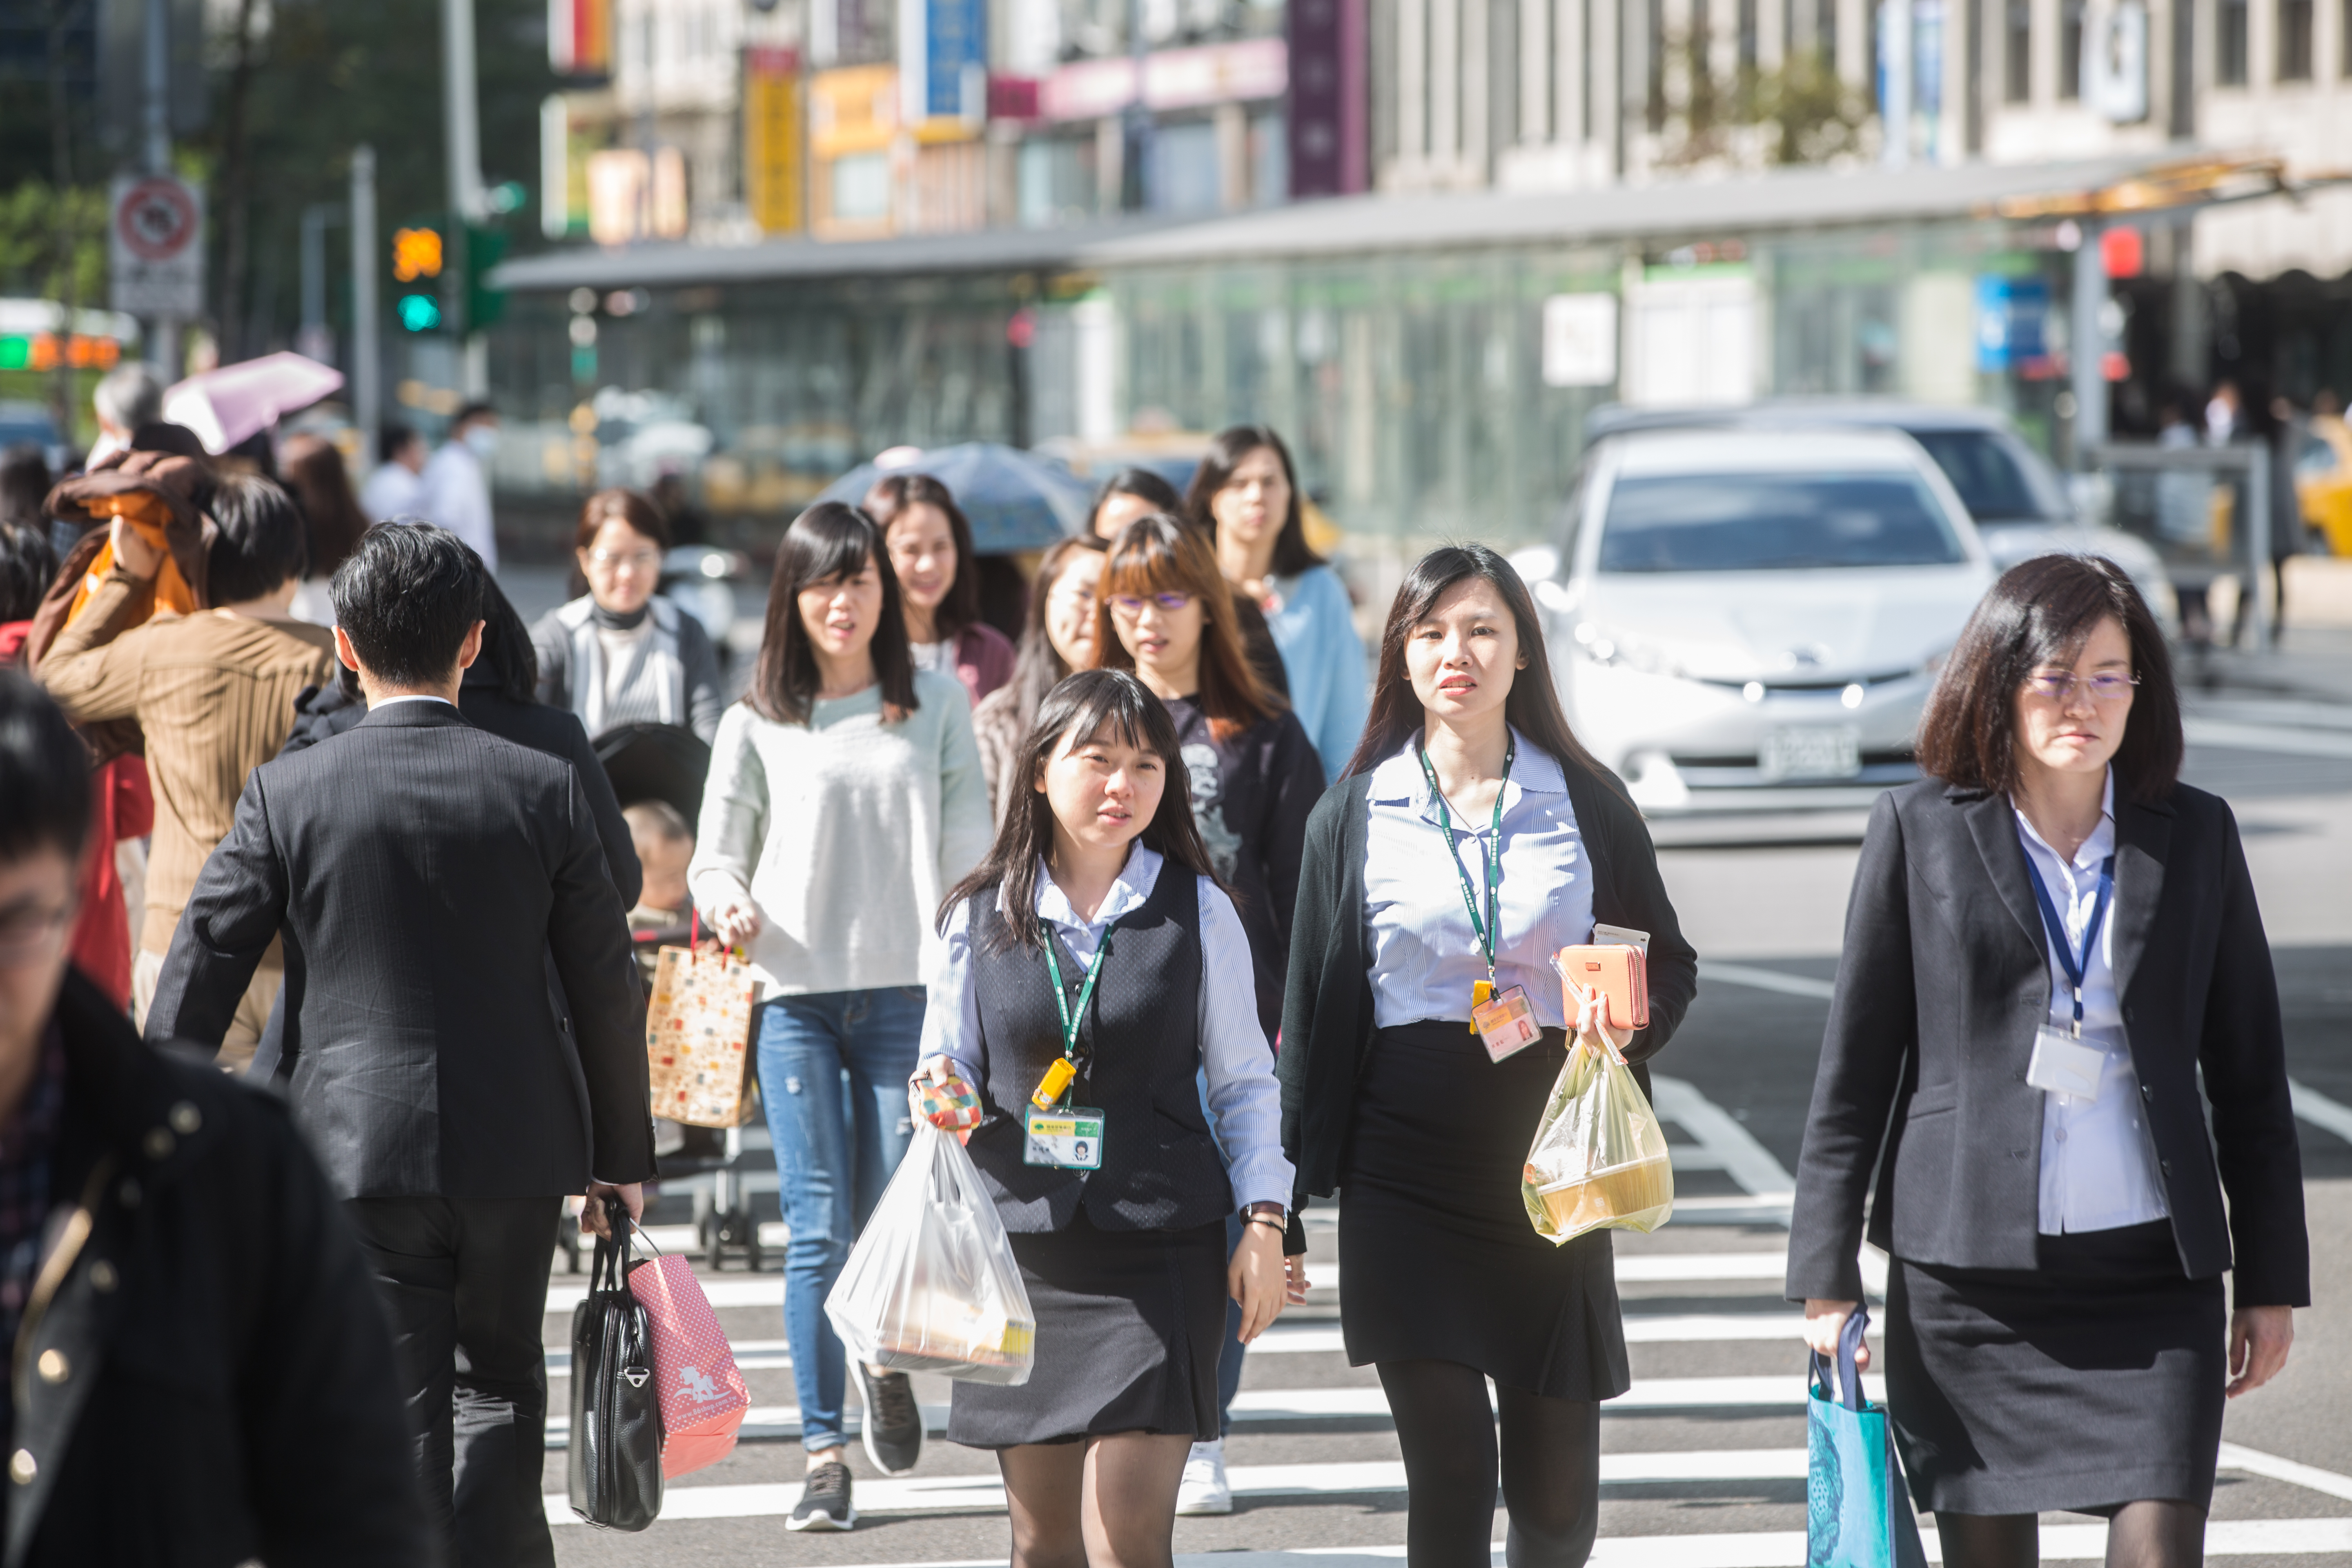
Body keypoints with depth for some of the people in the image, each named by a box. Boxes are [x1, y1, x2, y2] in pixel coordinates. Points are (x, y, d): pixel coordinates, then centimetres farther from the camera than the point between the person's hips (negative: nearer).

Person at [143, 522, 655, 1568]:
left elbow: (199, 971, -3)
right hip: (516, 1146, 1)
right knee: (499, 1384, 17)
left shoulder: (287, 794, -5)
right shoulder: (542, 788, -2)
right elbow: (606, 986, 3)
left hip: (360, 1144, -1)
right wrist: (620, 1151, 14)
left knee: (398, 1411, 4)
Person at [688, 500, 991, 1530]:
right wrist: (731, 908, -13)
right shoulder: (757, 722, 6)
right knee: (818, 1230, -4)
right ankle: (824, 1453, 0)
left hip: (908, 988, 0)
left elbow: (969, 848, 8)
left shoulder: (937, 704, 8)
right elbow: (715, 859, 10)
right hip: (795, 993, 0)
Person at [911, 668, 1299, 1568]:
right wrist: (943, 1097, -10)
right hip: (1020, 1248, 2)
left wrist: (1263, 1224, 0)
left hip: (1159, 1255, -2)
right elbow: (948, 1068, 14)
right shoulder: (978, 917, 6)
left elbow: (1243, 1083, 8)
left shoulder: (1199, 912, 4)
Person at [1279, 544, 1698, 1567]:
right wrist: (1293, 1195, 6)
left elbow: (1672, 965, 14)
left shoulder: (1587, 803, 6)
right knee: (1448, 1464, -10)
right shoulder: (1353, 817, 7)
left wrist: (1626, 1018, -10)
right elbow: (1315, 1008, 9)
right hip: (1406, 1168, -1)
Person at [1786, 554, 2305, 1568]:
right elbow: (1854, 1066, 4)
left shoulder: (2195, 837, 8)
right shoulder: (1921, 829, 3)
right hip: (1966, 1275, -1)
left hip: (2152, 1268, 1)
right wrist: (1825, 1277, 1)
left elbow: (2249, 1072, 11)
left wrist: (2271, 1282, 9)